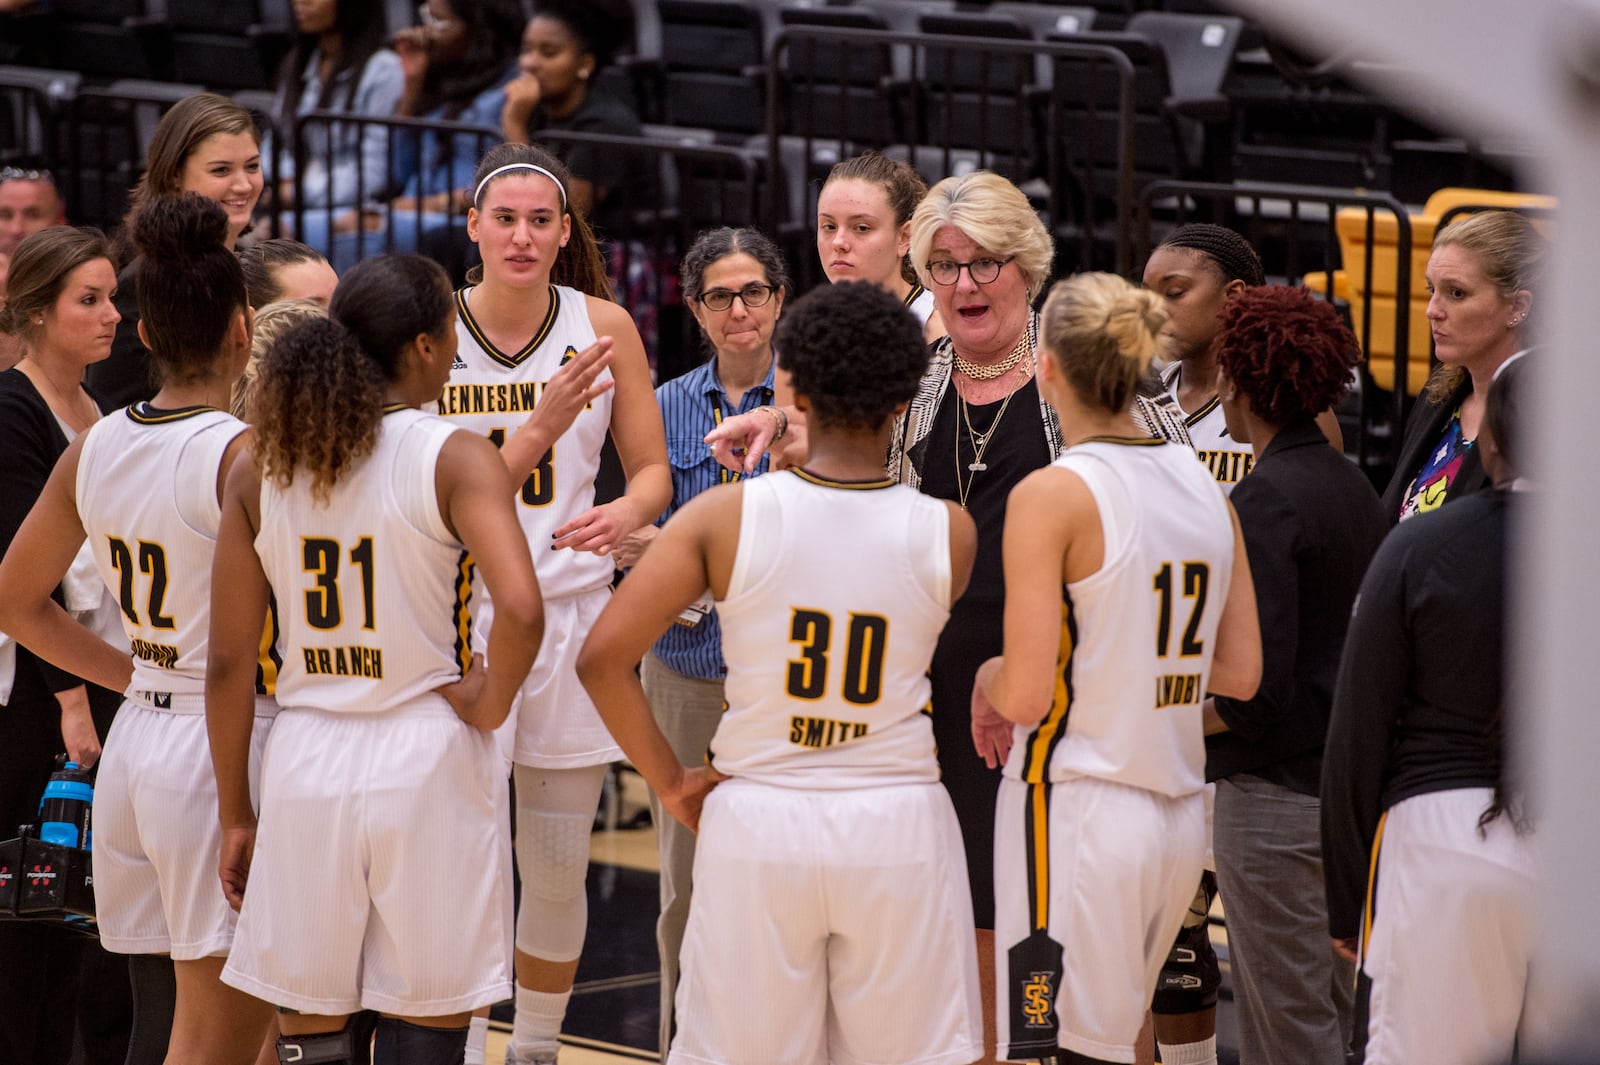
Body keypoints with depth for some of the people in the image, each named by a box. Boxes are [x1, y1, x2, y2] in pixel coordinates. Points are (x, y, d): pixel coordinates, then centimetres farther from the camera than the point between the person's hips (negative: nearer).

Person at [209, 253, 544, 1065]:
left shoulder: (260, 465, 4)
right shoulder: (455, 458, -8)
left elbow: (229, 663, 5)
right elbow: (520, 611, -24)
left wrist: (235, 816, 13)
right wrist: (493, 698, -5)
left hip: (307, 764, 3)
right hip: (427, 756, -3)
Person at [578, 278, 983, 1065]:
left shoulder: (726, 517, -8)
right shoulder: (948, 534, -7)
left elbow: (602, 659, -10)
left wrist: (671, 781, 2)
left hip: (757, 825, 0)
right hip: (897, 828, 0)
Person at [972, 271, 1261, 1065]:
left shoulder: (1053, 495, -13)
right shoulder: (1205, 491, 7)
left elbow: (1025, 694, -17)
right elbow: (1240, 673, 11)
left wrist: (987, 679, 5)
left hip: (1077, 811, -7)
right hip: (1179, 813, 7)